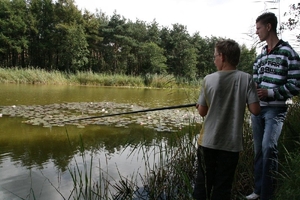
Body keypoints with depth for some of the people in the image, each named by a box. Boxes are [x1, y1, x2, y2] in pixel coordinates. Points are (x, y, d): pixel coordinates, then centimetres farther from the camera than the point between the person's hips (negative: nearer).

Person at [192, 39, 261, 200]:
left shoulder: (209, 79, -7)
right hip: (231, 143, 0)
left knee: (203, 181, 16)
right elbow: (255, 110, -10)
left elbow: (202, 112, -1)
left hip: (208, 141, 0)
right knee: (223, 186, 12)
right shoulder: (246, 79, -9)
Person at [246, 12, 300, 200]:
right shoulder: (260, 56, 14)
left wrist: (270, 93, -19)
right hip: (257, 109, 7)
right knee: (258, 149, 10)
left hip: (275, 109, -6)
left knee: (268, 147, -20)